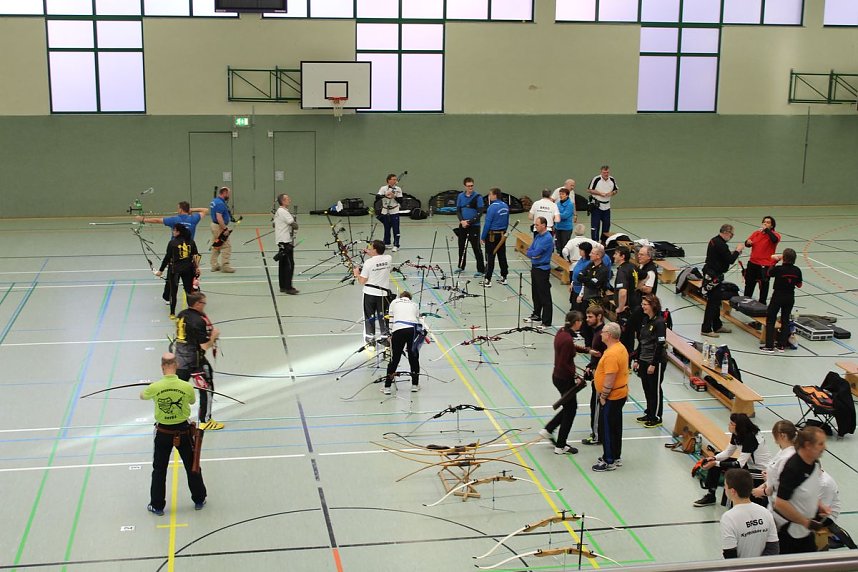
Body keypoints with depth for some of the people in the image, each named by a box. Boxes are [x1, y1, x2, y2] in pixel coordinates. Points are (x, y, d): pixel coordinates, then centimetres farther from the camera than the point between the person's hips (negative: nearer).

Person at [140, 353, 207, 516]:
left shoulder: (155, 387, -18)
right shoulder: (187, 387, -17)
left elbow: (142, 396, 6)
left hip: (163, 433, -1)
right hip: (183, 430, 1)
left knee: (159, 469, 14)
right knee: (192, 466, 18)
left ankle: (157, 506, 21)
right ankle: (199, 500, 30)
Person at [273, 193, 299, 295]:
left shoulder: (278, 211, 16)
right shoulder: (283, 212, -15)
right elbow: (295, 225, -16)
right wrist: (295, 224, 7)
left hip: (281, 241, 10)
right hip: (286, 242, -10)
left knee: (283, 265, 13)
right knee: (289, 264, -9)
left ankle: (283, 286, 18)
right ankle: (288, 287, -9)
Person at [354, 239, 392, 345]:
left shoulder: (368, 262, -15)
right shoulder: (388, 258, -6)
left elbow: (362, 281, -11)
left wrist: (357, 274, 7)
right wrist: (370, 254, 18)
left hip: (370, 293, -3)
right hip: (383, 293, 3)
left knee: (369, 315, 12)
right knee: (382, 315, 15)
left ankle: (370, 337, 18)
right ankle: (385, 336, 18)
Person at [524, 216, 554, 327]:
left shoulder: (547, 238, -19)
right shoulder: (538, 236, 10)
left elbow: (536, 252, -24)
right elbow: (529, 252, 8)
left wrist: (532, 253, -2)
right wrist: (533, 255, -13)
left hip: (543, 269, -9)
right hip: (535, 267, 9)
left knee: (545, 297, -5)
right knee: (535, 293, 20)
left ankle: (546, 321, -1)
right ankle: (536, 315, 34)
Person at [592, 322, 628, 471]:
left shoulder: (611, 354, -27)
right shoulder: (620, 347, 6)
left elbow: (610, 379, -27)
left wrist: (603, 397, -17)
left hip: (611, 397, -10)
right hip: (620, 394, 10)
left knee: (607, 428, 1)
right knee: (615, 427, 19)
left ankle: (609, 462, 10)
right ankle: (616, 457, 30)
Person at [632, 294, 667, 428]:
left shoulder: (659, 322, -17)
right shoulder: (645, 320, 8)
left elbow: (660, 345, -19)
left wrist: (653, 364, -19)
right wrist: (637, 359, 14)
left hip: (656, 361, -8)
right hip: (644, 360, 8)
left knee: (655, 389, 3)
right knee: (647, 388, 16)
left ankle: (656, 418, 14)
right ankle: (649, 413, 29)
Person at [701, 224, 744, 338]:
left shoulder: (714, 240, 11)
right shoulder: (720, 244, -21)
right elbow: (730, 260, -20)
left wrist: (734, 252, 10)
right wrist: (737, 251, -5)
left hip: (712, 274, 11)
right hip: (714, 276, -11)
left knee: (716, 301, 19)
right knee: (712, 303, -6)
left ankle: (717, 326, 29)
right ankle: (706, 329, -3)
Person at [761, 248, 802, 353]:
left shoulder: (778, 269, -18)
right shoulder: (797, 270, -6)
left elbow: (769, 273, 3)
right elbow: (799, 285, 4)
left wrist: (775, 262, 7)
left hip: (778, 296, -4)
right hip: (790, 297, 4)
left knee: (770, 320, 4)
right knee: (785, 320, 15)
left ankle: (769, 346, 0)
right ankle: (782, 345, 18)